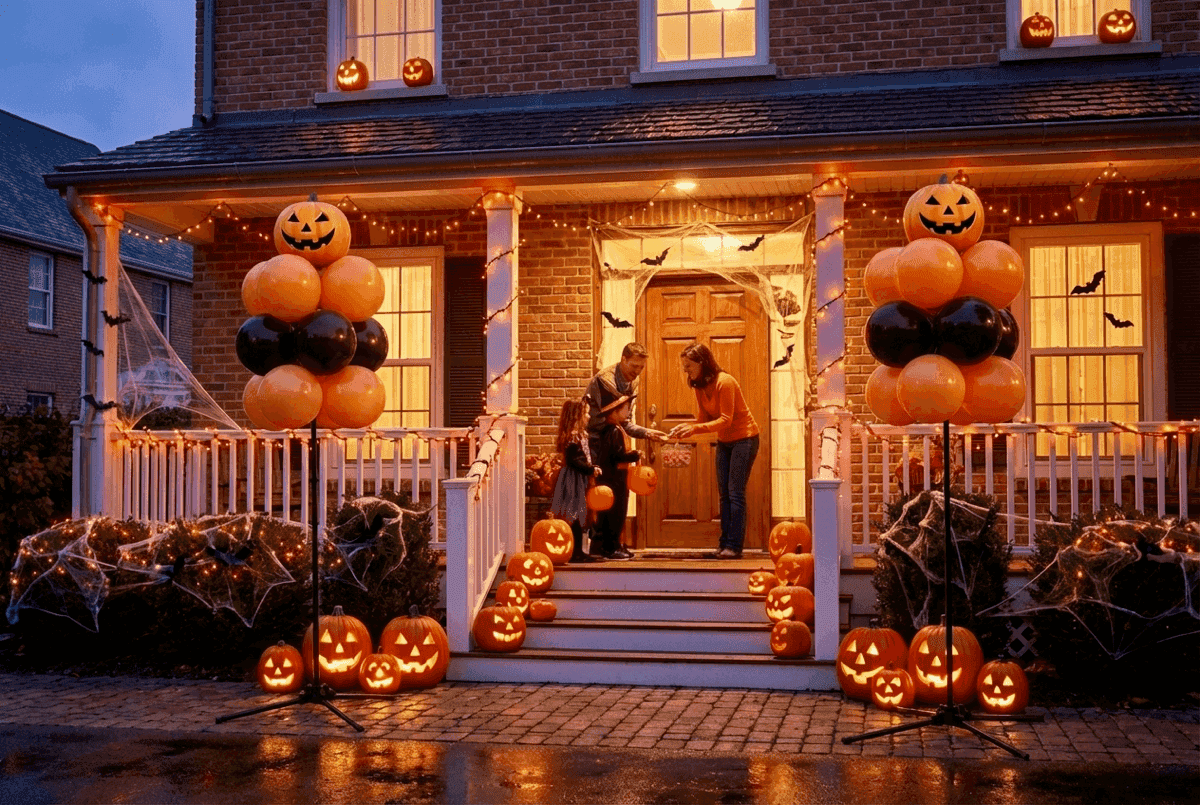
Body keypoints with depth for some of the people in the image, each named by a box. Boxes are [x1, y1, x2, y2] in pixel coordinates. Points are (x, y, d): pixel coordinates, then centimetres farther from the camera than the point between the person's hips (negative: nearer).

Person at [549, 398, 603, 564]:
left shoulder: (580, 434, 15)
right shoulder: (573, 436, -17)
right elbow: (575, 460, -21)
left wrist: (592, 469, 8)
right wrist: (591, 470, -15)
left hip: (579, 480, 11)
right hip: (574, 480, -11)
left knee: (578, 517, 13)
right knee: (575, 516, -7)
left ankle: (578, 552, 19)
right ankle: (575, 554, -4)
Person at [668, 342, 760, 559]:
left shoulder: (724, 382, -23)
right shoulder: (699, 386, 1)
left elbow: (725, 420, -25)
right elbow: (704, 418, 1)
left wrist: (695, 429, -33)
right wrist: (686, 427, -17)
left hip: (744, 438, -8)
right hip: (724, 441, 8)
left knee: (735, 492, -11)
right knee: (724, 493, 5)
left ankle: (734, 546, -11)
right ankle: (725, 543, 6)